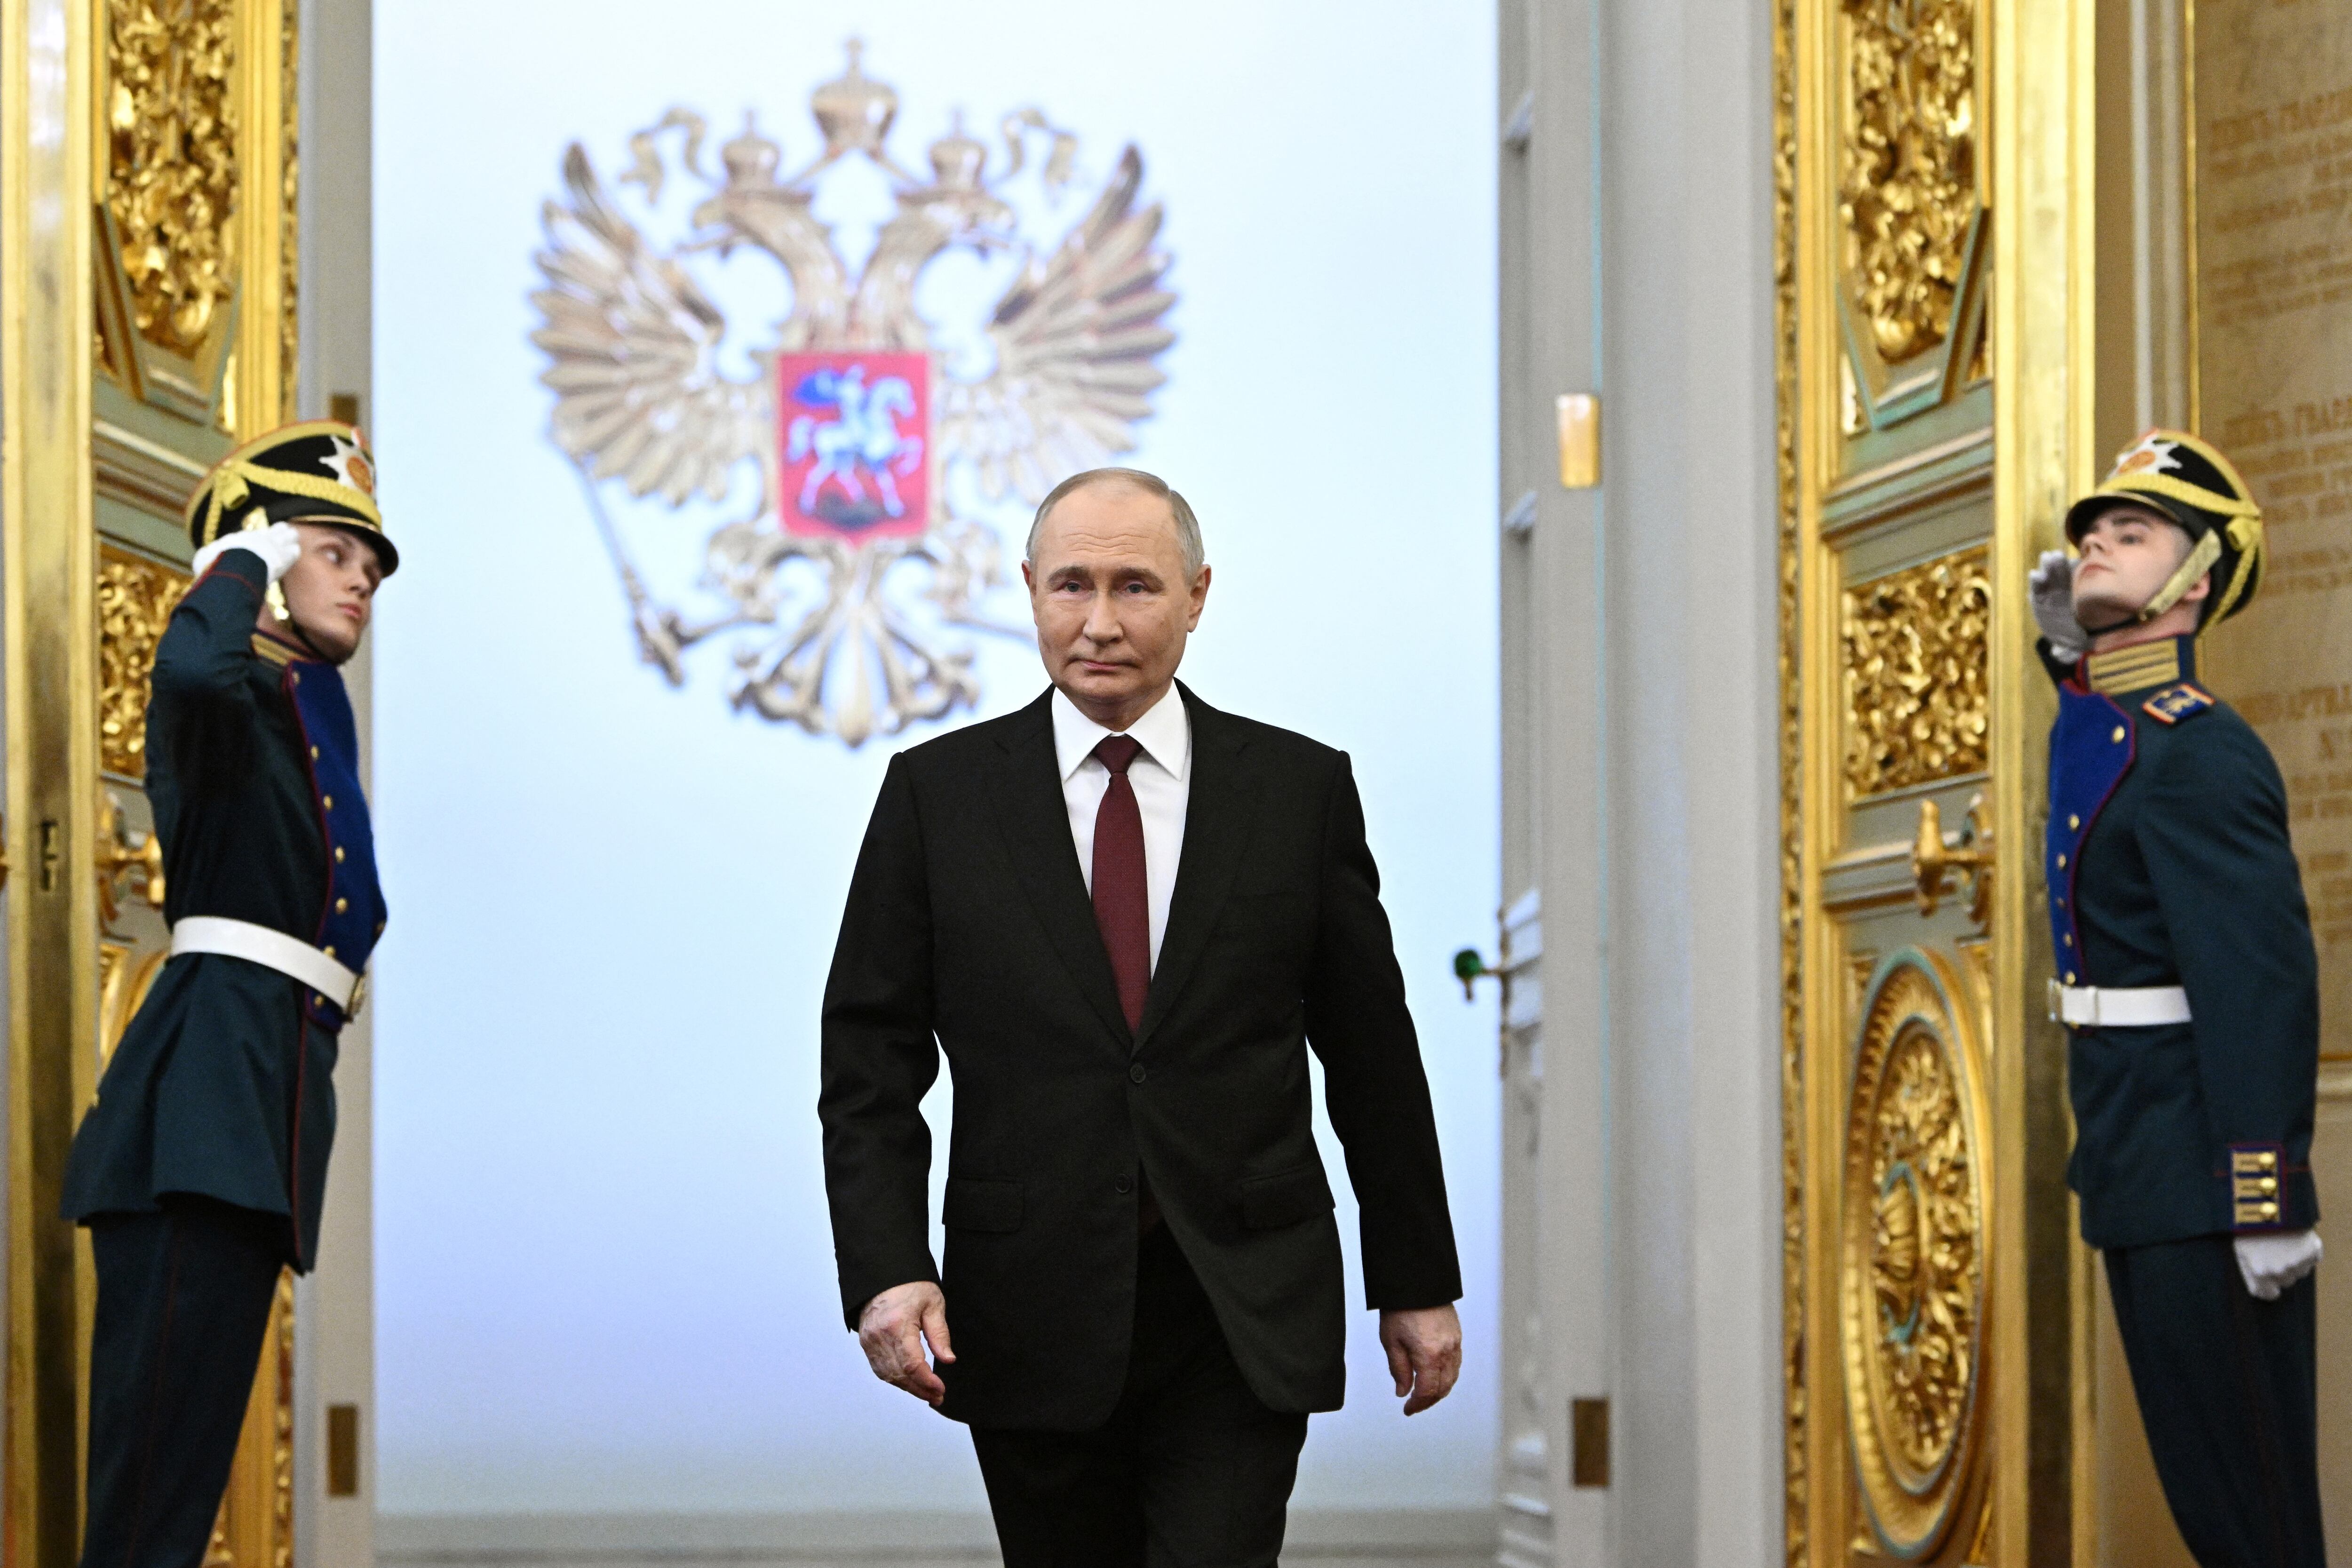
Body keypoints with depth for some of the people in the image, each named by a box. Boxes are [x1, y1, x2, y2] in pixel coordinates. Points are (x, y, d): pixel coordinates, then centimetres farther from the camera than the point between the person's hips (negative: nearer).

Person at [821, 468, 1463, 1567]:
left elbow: (1372, 1054, 9)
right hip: (1031, 1329, 1)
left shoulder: (1301, 788, 4)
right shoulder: (937, 794, 4)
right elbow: (870, 1057, 2)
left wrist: (1416, 1282, 10)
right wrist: (886, 1269, -11)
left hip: (1245, 1325, -1)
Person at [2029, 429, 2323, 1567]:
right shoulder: (2090, 725, 13)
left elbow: (2266, 981, -23)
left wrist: (2268, 1202, -27)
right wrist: (2064, 636, 22)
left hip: (2199, 1176, -10)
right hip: (2140, 1174, 10)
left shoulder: (2195, 757, -16)